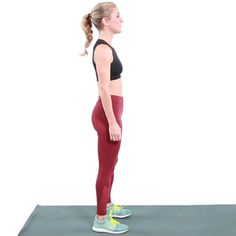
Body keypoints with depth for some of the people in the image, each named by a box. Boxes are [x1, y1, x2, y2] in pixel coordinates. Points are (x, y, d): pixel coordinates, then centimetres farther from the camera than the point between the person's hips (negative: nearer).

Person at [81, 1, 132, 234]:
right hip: (107, 114, -10)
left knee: (110, 164, 21)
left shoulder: (105, 46, 13)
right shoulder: (103, 49, -17)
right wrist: (112, 122, -19)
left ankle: (107, 205, 38)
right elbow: (104, 89, -20)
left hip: (110, 111, 10)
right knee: (106, 167, 2)